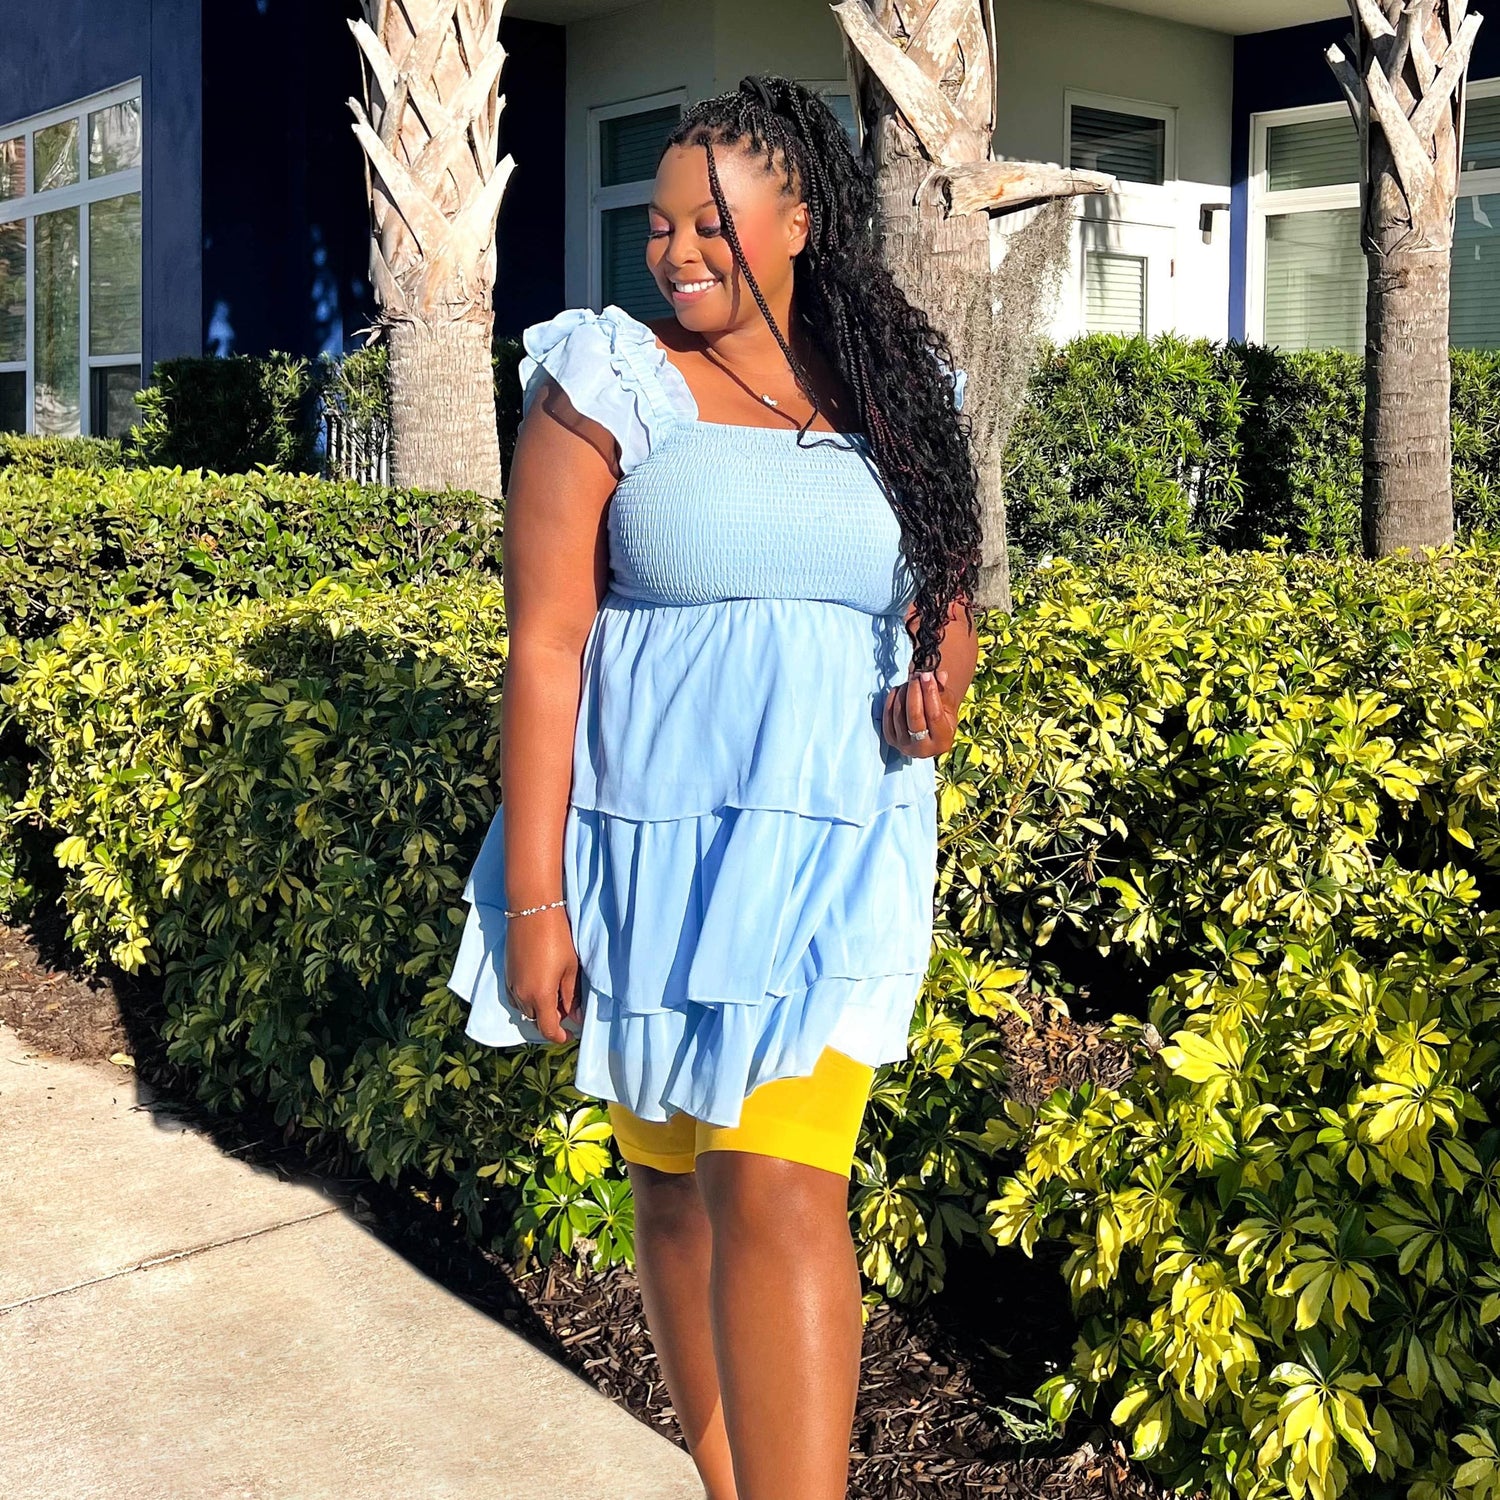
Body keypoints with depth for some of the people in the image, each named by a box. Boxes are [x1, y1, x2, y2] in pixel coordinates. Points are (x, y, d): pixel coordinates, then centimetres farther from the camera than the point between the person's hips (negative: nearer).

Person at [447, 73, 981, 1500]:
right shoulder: (608, 382, -3)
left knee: (784, 1190, -9)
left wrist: (939, 694, -6)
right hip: (652, 843, -1)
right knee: (674, 1175, 11)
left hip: (834, 850, 1)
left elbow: (945, 601, 19)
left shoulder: (893, 396, 7)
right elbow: (545, 644, -7)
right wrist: (531, 902, -11)